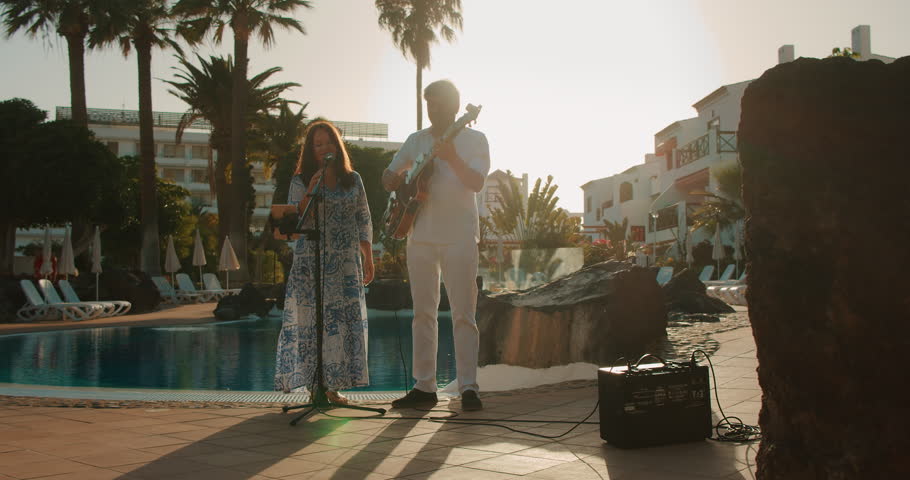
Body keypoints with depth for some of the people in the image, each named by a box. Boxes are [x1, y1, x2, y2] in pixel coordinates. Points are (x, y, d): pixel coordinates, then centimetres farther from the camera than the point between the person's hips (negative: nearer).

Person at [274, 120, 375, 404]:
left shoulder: (353, 180, 12)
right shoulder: (301, 182, 5)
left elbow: (364, 222, 12)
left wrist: (368, 259, 7)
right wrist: (312, 191, -14)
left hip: (346, 263, 2)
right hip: (310, 261, -2)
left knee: (346, 320, -2)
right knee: (311, 320, -6)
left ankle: (332, 385, 6)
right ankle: (315, 384, 1)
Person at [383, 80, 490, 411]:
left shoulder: (474, 140, 3)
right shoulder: (416, 140, 15)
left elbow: (477, 183, -11)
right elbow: (388, 176, 19)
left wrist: (452, 159, -27)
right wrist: (395, 179, -5)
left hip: (458, 236, -4)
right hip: (420, 234, 4)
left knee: (463, 313, -6)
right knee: (423, 312, 6)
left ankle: (468, 387, -3)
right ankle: (424, 386, 12)